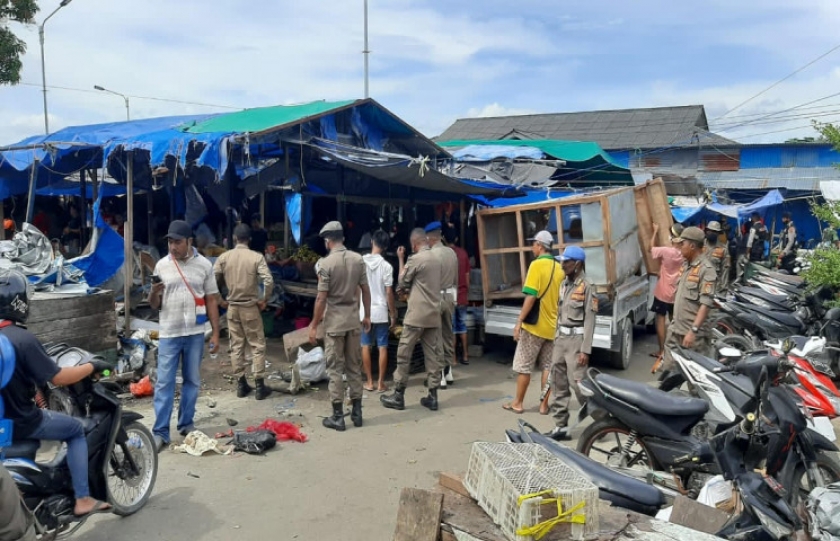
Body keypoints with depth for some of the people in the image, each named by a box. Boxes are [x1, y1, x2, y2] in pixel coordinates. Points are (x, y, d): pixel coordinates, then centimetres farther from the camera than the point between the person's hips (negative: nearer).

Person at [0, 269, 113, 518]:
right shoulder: (22, 339, -24)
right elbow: (58, 378, -21)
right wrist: (92, 366, -7)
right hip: (20, 421, -8)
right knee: (77, 429, 12)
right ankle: (82, 500, 9)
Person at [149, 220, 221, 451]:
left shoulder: (204, 265, 0)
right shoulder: (162, 265, 2)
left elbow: (211, 301, 4)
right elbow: (154, 305, 6)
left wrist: (216, 333, 0)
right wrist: (154, 293, -18)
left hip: (195, 333, 0)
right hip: (169, 333, 0)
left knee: (192, 381, 10)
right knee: (164, 383, 0)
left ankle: (186, 423, 24)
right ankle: (160, 432, 5)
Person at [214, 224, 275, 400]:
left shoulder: (224, 257, -1)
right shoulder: (257, 257, -9)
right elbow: (269, 281, -19)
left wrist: (220, 300, 10)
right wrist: (264, 300, -5)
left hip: (232, 308, 3)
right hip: (250, 307, -3)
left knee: (236, 346, 11)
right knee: (258, 346, 5)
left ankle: (241, 385, 16)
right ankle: (259, 386, 5)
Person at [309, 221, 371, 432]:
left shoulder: (326, 263, -13)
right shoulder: (358, 259, 0)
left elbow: (321, 298, -14)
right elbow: (365, 290, 4)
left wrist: (314, 326, -6)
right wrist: (367, 316, 15)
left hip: (334, 322, -4)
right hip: (353, 320, 5)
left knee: (335, 369, 3)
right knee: (354, 367, 13)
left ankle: (338, 416, 8)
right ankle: (357, 412, 19)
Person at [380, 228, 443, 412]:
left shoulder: (415, 259, -12)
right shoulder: (437, 260, 11)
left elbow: (402, 282, 2)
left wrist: (401, 259, 10)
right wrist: (407, 289, 25)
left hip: (416, 315, -7)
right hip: (434, 315, 7)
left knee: (404, 354, 2)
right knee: (433, 355, 7)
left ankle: (398, 396, 7)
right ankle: (433, 396, 9)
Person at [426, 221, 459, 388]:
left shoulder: (431, 254, -17)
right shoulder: (452, 252, 5)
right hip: (449, 297, 7)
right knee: (448, 335, 14)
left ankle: (440, 375, 2)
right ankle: (448, 372, 22)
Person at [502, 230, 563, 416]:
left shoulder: (537, 265, -13)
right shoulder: (559, 268, 6)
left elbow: (531, 297, -19)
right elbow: (561, 298, 12)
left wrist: (519, 322, -15)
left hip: (534, 325, -6)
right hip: (552, 327, 6)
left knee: (523, 366, 5)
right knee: (547, 366, 11)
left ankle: (518, 403, 12)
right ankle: (544, 404, 15)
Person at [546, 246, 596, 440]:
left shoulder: (586, 286, -12)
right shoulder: (564, 284, 12)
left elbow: (589, 320, -14)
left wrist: (585, 350, -18)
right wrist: (556, 338, 16)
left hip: (576, 338, -8)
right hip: (561, 337, 8)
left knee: (577, 382, -10)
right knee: (558, 383, 8)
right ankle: (560, 426, 16)